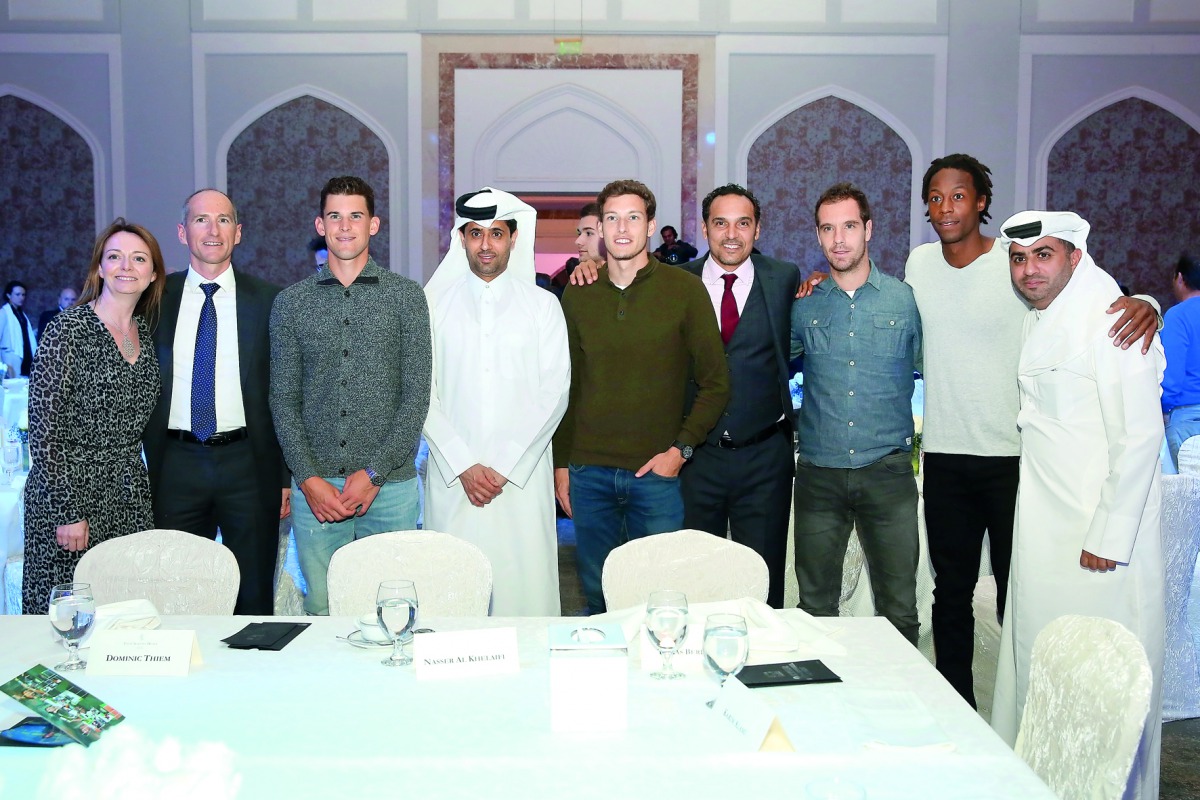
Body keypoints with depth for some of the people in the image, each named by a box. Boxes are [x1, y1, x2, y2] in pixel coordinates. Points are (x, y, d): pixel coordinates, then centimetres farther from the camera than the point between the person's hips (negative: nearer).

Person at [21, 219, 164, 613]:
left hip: (129, 497, 6)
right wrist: (67, 513, -15)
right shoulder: (69, 329, -10)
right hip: (69, 495, -6)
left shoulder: (144, 331, 9)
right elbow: (43, 429, -13)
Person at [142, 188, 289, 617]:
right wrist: (144, 468, 3)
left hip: (249, 465, -1)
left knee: (255, 596, 8)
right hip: (176, 464, 2)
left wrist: (286, 476, -1)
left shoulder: (267, 299, 2)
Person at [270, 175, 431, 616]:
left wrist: (374, 473, -9)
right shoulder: (290, 303, 8)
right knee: (320, 607, 3)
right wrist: (309, 478, -6)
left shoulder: (406, 296, 4)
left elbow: (417, 396, -1)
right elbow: (283, 400, 6)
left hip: (391, 484, -1)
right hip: (315, 485, 1)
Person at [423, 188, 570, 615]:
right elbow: (423, 393, 3)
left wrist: (505, 466, -7)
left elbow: (553, 392, 1)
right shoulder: (434, 303, 8)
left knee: (525, 589, -2)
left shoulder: (543, 305, 7)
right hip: (452, 478, 1)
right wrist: (463, 466, -7)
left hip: (523, 478, 0)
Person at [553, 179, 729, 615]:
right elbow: (567, 386, 12)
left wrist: (681, 449, -8)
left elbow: (715, 381, 1)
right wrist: (561, 463, 7)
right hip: (589, 472, 2)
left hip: (656, 471, -2)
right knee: (597, 596, 10)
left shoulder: (685, 289, -1)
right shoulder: (578, 295, 8)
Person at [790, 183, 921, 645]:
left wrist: (916, 434, 3)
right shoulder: (803, 305, 5)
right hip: (818, 472, 1)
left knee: (898, 607, 4)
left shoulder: (905, 300, 2)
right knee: (815, 605, 10)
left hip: (887, 470, -1)